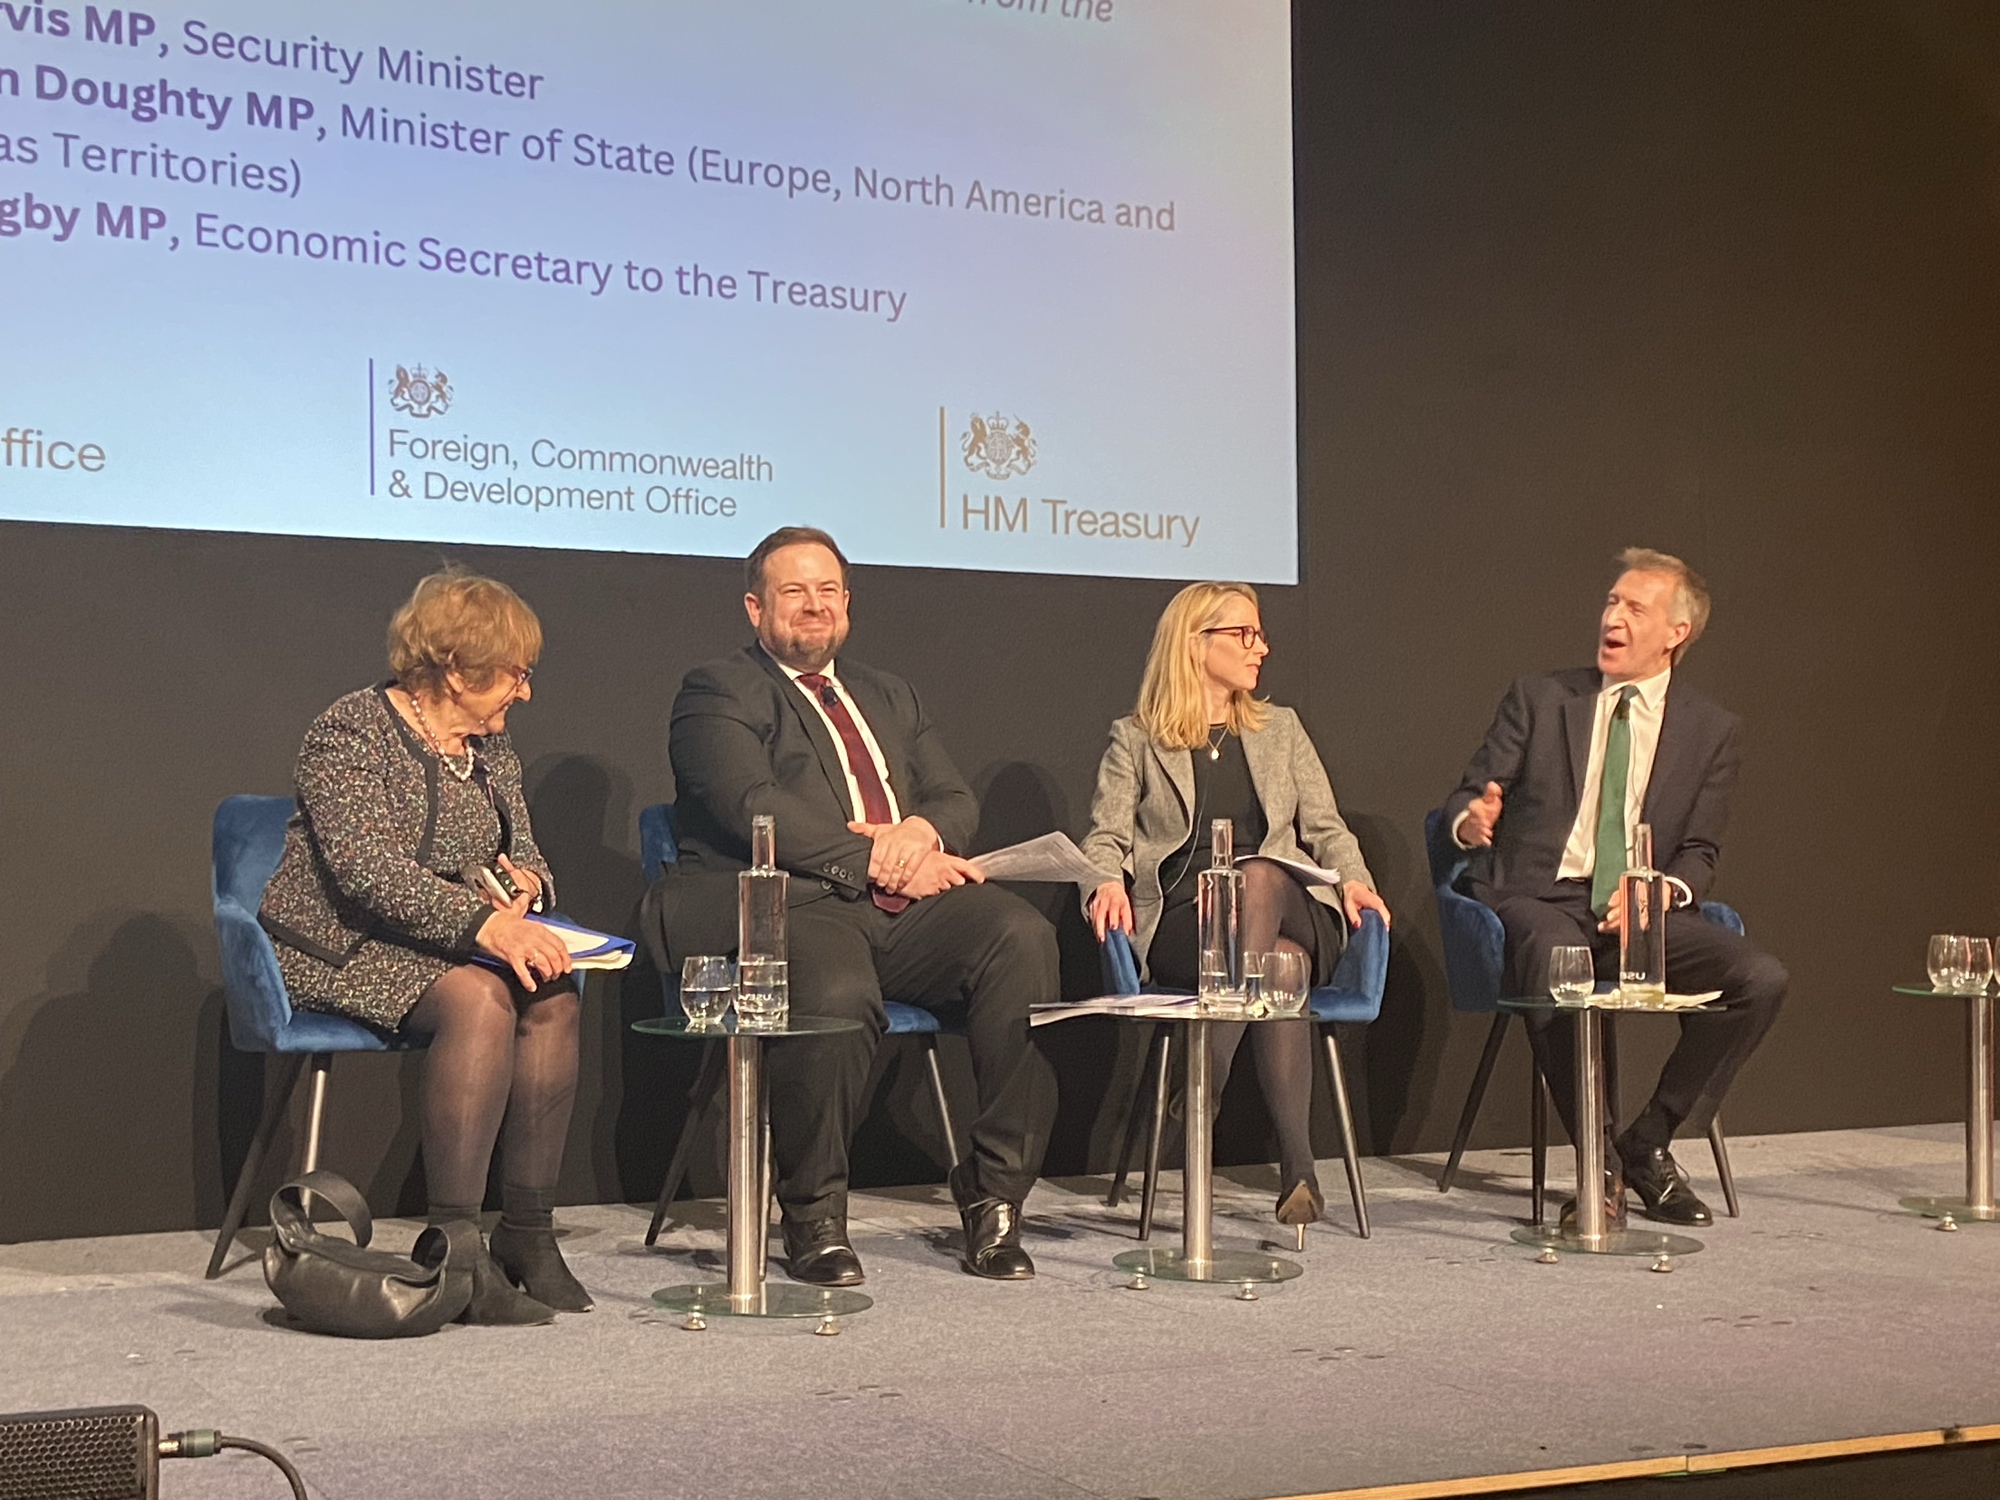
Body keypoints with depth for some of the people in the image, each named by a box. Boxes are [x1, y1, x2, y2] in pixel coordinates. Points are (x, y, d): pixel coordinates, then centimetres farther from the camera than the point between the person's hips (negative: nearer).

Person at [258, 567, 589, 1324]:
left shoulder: (491, 745, 13)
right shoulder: (350, 733, -12)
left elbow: (525, 856, 19)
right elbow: (364, 867, -25)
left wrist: (523, 879, -8)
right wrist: (484, 921, -37)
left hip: (448, 944, 7)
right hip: (341, 949, -7)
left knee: (553, 995, -21)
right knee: (478, 998, -33)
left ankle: (526, 1235, -19)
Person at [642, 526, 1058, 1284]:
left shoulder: (889, 696, 29)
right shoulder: (717, 693, 7)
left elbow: (956, 798, 19)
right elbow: (755, 808, -9)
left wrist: (921, 831, -6)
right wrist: (876, 860, -15)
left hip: (908, 908, 6)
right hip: (795, 904, -6)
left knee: (1022, 935, -23)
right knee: (836, 994, -38)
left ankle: (995, 1193, -18)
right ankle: (812, 1216, -13)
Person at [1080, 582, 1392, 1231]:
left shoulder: (1280, 728, 23)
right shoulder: (1135, 740, 14)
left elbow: (1325, 827, 17)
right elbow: (1107, 837, 5)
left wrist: (1354, 879, -4)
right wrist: (1108, 882, -19)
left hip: (1289, 904, 2)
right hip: (1182, 925, -2)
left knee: (1259, 876, -37)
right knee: (1277, 964, -36)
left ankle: (1196, 1109, -40)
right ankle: (1297, 1166, -37)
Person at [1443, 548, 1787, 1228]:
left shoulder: (1709, 727, 12)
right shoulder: (1539, 698, 9)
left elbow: (1700, 853, 9)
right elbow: (1468, 795, 6)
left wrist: (1660, 890, -14)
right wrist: (1470, 820, -20)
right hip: (1537, 898, -2)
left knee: (1760, 977, -22)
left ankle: (1647, 1144, -8)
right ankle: (1599, 1165, -18)